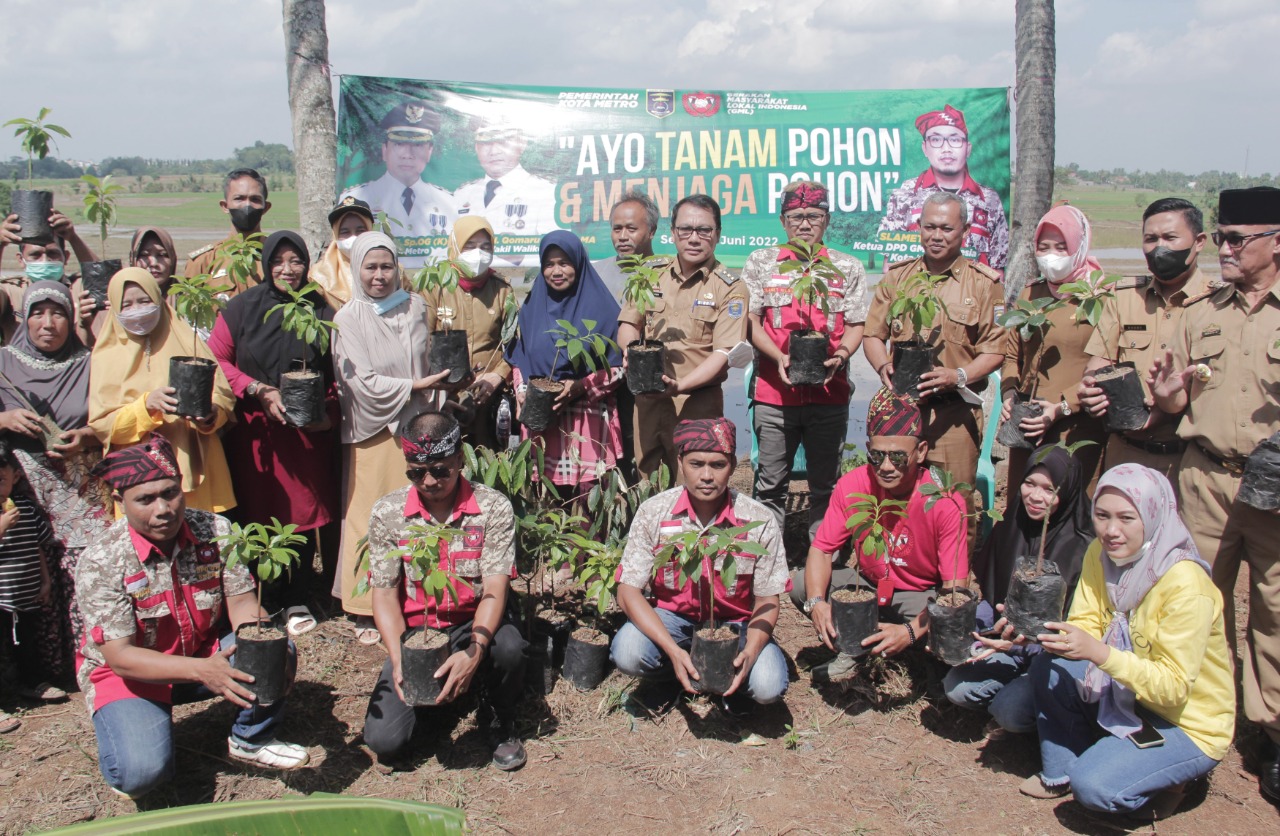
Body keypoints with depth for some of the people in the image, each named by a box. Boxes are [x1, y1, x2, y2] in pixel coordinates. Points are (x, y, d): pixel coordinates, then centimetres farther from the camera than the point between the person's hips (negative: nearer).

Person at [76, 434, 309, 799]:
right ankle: (126, 732, 11)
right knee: (142, 772, -27)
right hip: (126, 674, -3)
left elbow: (242, 603, -11)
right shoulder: (100, 563, -23)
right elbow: (119, 657, -25)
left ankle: (250, 740, 5)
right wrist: (202, 671, -40)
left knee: (280, 653, -23)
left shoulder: (216, 531, -13)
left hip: (203, 656, 3)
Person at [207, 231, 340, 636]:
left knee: (304, 513, 3)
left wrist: (328, 415, -8)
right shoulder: (243, 307, 1)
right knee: (257, 514, 3)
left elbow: (337, 376, 8)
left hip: (307, 434, 1)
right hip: (254, 432, -1)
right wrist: (259, 392, -12)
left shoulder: (322, 312, 5)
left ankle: (296, 599, 16)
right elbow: (215, 359, 0)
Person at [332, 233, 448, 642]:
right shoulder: (349, 319, -4)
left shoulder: (415, 307, 7)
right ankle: (365, 612, 11)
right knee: (371, 520, 1)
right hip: (373, 432, -3)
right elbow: (363, 383, -9)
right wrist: (414, 386, -10)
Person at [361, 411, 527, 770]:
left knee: (509, 648, -37)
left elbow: (495, 589, -18)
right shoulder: (387, 513, -4)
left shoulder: (493, 507, -10)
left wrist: (474, 652, -35)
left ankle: (499, 723, -2)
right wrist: (398, 660, -21)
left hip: (475, 623, -1)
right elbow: (385, 594, -5)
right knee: (384, 741, -15)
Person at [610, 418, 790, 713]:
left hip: (734, 622, -1)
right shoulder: (653, 512, -14)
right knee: (627, 654, -29)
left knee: (768, 685, -28)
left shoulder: (759, 521, -15)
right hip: (672, 616, 1)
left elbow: (767, 601, -8)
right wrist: (673, 650, -28)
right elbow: (629, 590, -15)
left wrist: (750, 652, -28)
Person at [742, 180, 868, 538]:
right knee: (770, 484, 3)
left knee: (826, 484, 7)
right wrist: (779, 358, -13)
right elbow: (751, 322, 3)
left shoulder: (847, 268, 10)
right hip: (774, 391, -1)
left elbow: (855, 326, 7)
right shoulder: (761, 262, 8)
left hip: (830, 392, 1)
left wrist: (837, 358, -13)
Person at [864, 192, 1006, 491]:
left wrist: (959, 376, -17)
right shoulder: (896, 277, 12)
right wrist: (883, 366, -8)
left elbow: (996, 349, 0)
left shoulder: (983, 283, 2)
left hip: (954, 413, -2)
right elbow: (873, 334, 13)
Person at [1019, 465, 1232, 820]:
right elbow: (1085, 626, -5)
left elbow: (1174, 687, -28)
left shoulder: (1185, 585, -28)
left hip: (1188, 725, -6)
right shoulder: (1100, 554, -8)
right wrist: (1054, 636, -28)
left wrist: (1098, 652, -40)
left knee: (1094, 787, -23)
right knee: (1048, 667, -14)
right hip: (1127, 695, 7)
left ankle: (1160, 782, 9)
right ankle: (1059, 773, 6)